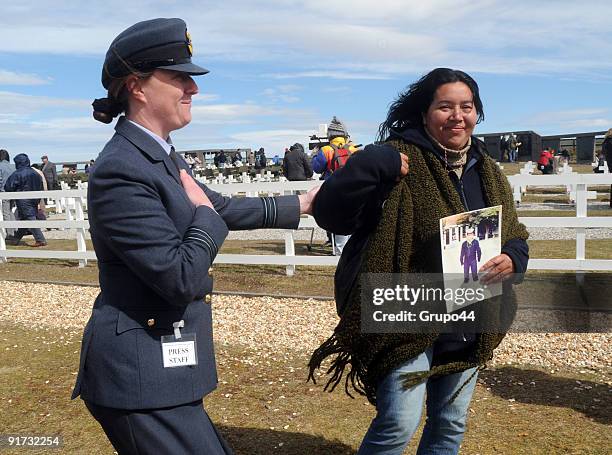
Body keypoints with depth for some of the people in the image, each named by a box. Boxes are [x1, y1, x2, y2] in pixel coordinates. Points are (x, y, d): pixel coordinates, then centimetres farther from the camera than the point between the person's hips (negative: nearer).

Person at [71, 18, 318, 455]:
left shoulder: (162, 156, 8)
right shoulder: (120, 171, -22)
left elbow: (220, 207, 21)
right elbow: (183, 278, -26)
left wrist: (301, 204, 25)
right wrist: (206, 215, -9)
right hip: (139, 375, -9)